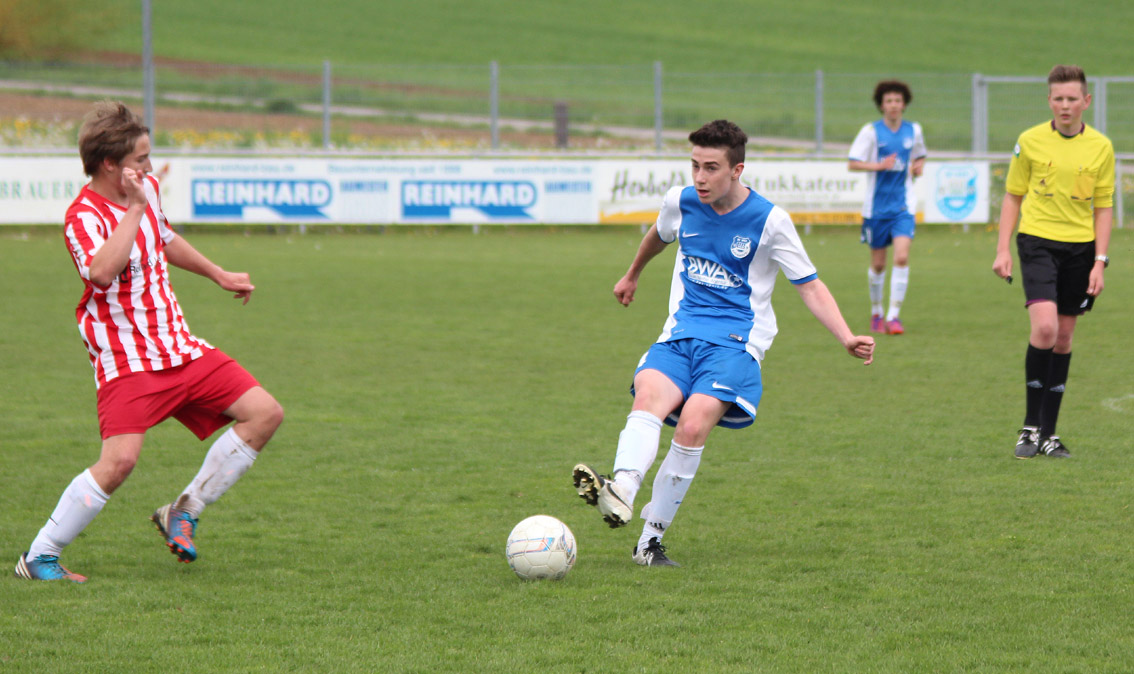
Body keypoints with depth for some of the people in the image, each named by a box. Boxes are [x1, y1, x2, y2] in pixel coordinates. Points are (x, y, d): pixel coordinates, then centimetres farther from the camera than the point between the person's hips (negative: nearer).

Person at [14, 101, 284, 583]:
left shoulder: (147, 189, 9)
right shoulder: (83, 217, -17)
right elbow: (102, 271, -39)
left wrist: (219, 275, 39)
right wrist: (135, 208, -33)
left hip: (178, 347, 8)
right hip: (126, 358, -8)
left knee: (265, 414, 1)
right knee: (120, 459, -25)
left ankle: (183, 512, 11)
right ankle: (39, 557, -9)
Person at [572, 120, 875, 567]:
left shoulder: (770, 221, -5)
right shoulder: (680, 203, 7)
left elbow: (810, 286, -1)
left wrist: (846, 338, -15)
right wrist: (632, 275, 49)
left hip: (736, 343, -3)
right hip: (680, 336, 3)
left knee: (693, 425, -29)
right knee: (648, 396, -31)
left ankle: (651, 538, -21)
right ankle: (620, 493, -56)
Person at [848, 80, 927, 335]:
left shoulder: (913, 130, 6)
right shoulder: (870, 131, -4)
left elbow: (920, 156, 24)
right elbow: (853, 164, -7)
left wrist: (918, 166, 1)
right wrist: (880, 165, -21)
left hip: (903, 206, 1)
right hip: (876, 206, -1)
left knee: (902, 257, -16)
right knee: (878, 264, 8)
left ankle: (894, 316, -14)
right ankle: (876, 312, 29)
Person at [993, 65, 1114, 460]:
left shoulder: (1100, 147, 3)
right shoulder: (1030, 141, 0)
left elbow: (1103, 207, 7)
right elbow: (1013, 197, 8)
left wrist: (1100, 261, -1)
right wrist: (1002, 250, 1)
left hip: (1080, 248, 2)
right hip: (1038, 240, -2)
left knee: (1064, 337, 7)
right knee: (1044, 328, -19)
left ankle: (1048, 433, 15)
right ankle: (1030, 426, -6)